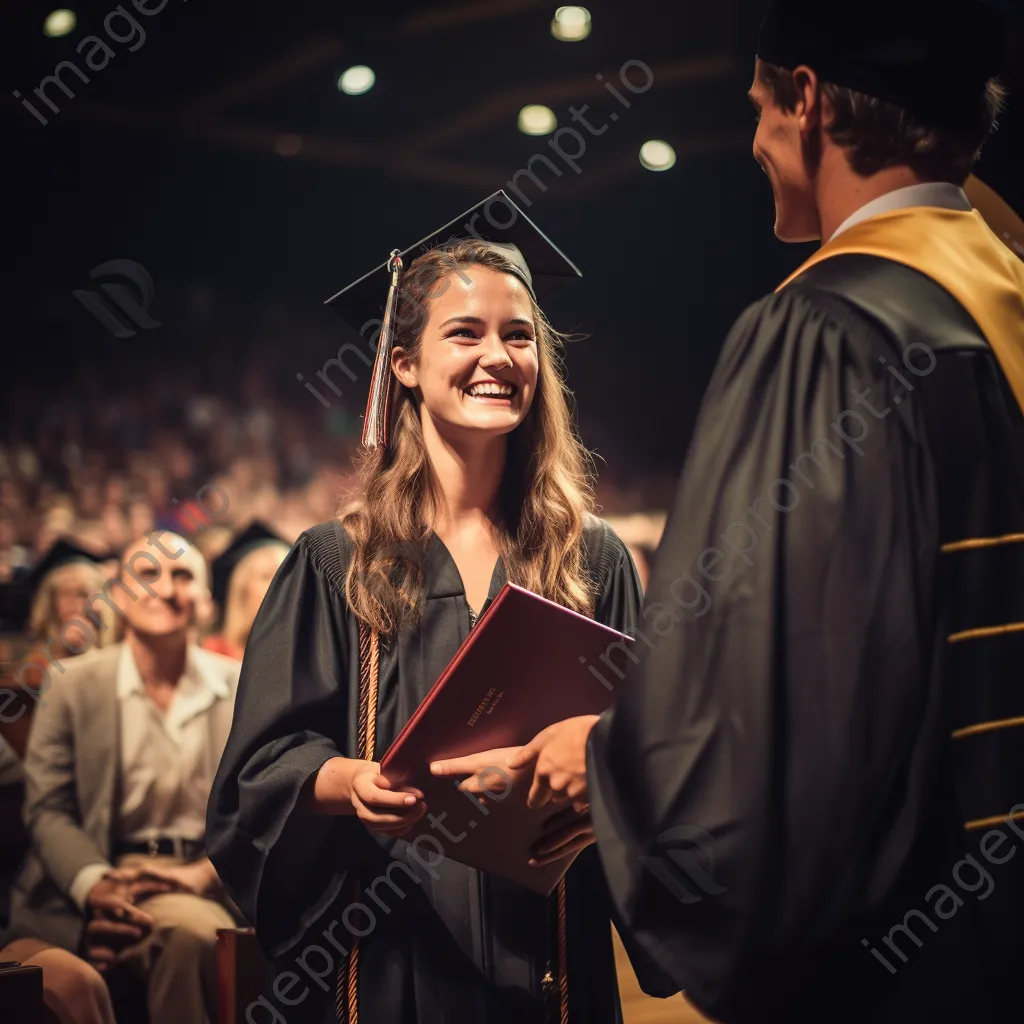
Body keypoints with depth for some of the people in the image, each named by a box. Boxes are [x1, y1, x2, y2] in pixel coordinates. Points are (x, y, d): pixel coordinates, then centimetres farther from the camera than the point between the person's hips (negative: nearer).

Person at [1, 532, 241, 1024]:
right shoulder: (73, 687, 6)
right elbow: (46, 811, 3)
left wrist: (204, 874, -12)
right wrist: (96, 887, -16)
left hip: (212, 884, 2)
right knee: (192, 927, -35)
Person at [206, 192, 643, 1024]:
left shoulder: (592, 561, 4)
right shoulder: (337, 565, 1)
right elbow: (264, 763, -2)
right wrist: (348, 780, -22)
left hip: (542, 956, 1)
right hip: (386, 957, -1)